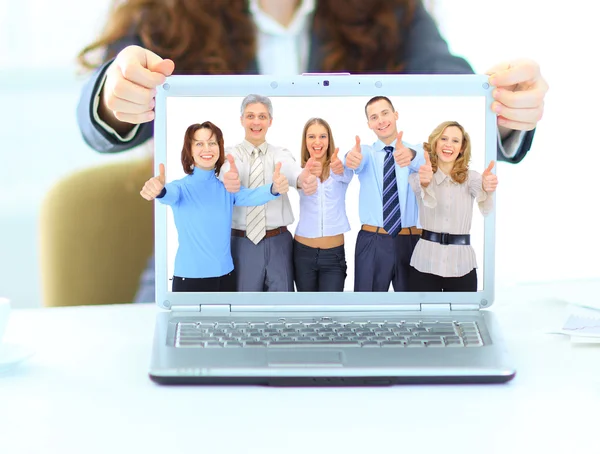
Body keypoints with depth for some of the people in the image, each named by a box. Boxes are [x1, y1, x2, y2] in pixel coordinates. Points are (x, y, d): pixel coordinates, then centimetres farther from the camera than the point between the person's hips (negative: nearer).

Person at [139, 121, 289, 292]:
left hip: (226, 276, 3)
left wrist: (274, 189, -39)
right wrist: (158, 190, -52)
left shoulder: (227, 188, 4)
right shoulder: (181, 187, -3)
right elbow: (170, 194, -27)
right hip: (189, 278, -3)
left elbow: (251, 196, -16)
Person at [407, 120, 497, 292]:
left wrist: (486, 189, -41)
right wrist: (425, 183, -46)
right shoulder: (417, 175, 1)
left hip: (462, 265, 1)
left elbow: (485, 207, -18)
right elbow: (429, 201, -22)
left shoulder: (471, 177, 4)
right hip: (425, 263, -1)